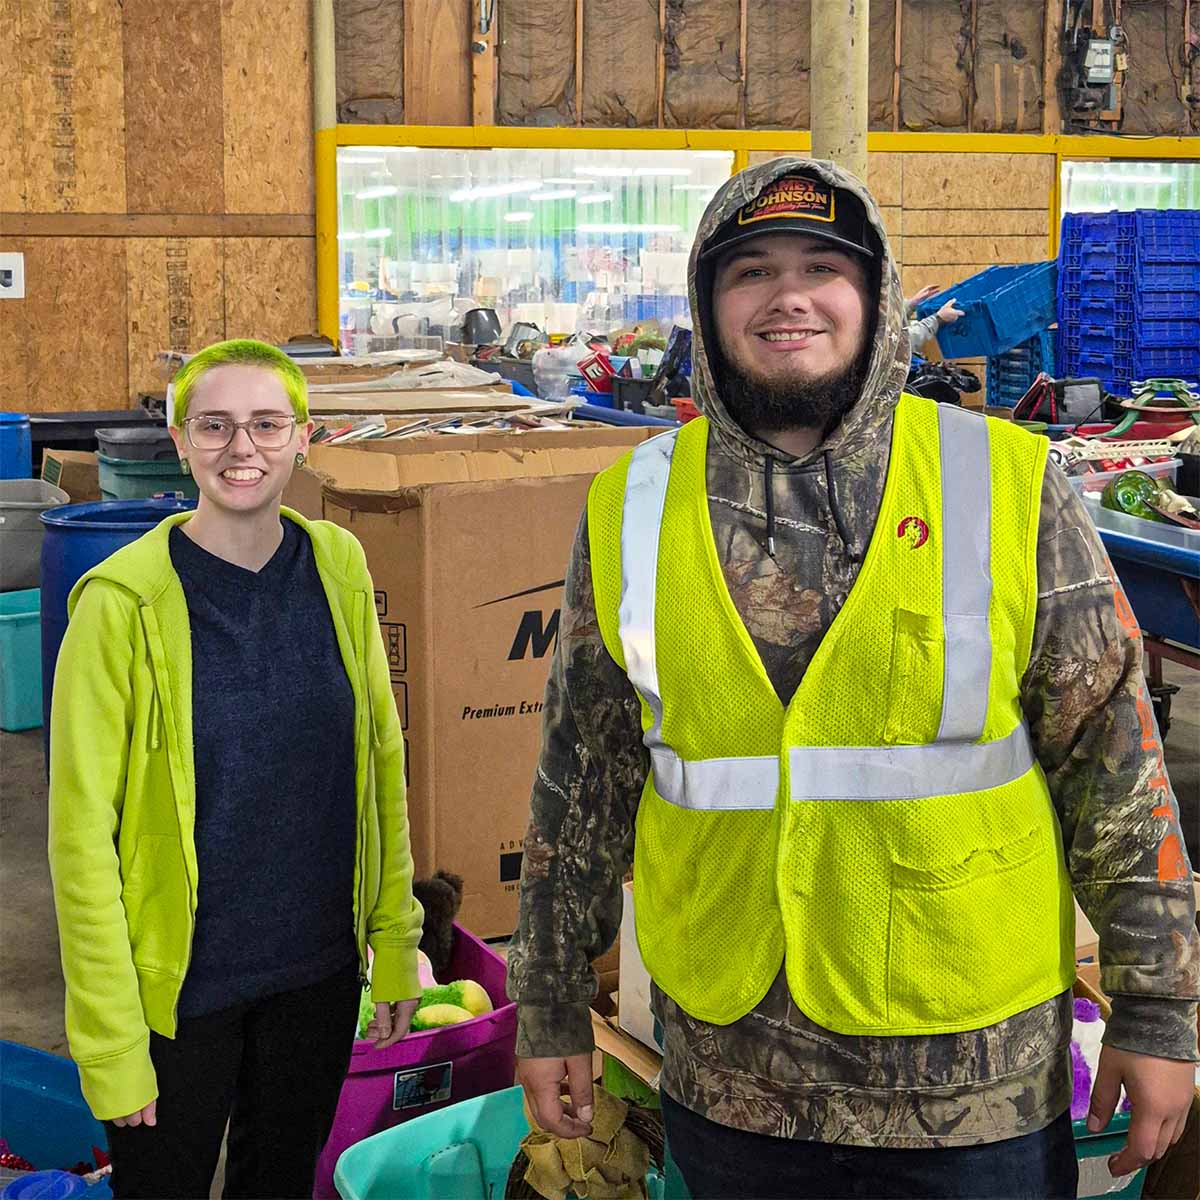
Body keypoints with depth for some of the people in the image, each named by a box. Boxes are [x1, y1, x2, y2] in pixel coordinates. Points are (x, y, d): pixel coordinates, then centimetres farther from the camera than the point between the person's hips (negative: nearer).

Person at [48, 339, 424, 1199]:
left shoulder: (337, 569, -2)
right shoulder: (125, 599, -16)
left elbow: (382, 761, 6)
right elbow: (82, 832, -13)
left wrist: (397, 943, 5)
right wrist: (111, 1043, -13)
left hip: (319, 971, 4)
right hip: (180, 989, -4)